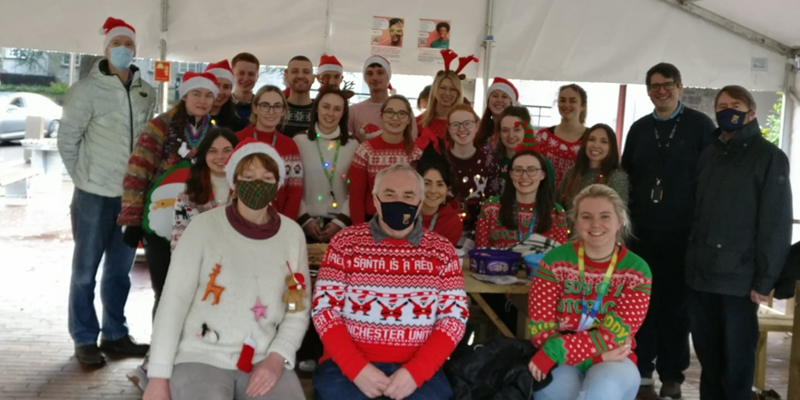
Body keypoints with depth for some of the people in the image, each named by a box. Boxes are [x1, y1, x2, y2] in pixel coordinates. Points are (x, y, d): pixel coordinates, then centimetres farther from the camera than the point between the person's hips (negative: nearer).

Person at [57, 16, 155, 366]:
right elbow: (67, 139, -4)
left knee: (120, 270, 14)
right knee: (86, 270, 5)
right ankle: (85, 340, 15)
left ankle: (115, 334, 26)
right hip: (95, 193, -4)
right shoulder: (87, 89, -8)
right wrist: (82, 177, -1)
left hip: (133, 193, 5)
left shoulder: (147, 93, 6)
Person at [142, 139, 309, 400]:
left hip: (264, 361, 3)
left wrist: (277, 358, -8)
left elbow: (299, 309, 7)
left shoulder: (292, 234, 4)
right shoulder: (204, 227, -4)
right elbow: (174, 301, -5)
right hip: (201, 357, -3)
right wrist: (159, 377, -8)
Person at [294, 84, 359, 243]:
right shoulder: (299, 142, 1)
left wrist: (341, 221, -6)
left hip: (341, 223, 1)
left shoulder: (353, 146, 4)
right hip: (307, 222, -1)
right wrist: (304, 218, -7)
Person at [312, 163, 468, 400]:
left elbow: (455, 316, 1)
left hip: (418, 367, 1)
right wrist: (356, 367, -15)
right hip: (348, 363, 0)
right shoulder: (345, 243, 3)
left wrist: (415, 371, -14)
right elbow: (324, 308, -1)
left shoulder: (441, 250, 6)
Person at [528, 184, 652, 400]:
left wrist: (555, 351, -24)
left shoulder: (636, 271, -3)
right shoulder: (554, 262, -4)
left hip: (612, 362, 1)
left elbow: (614, 334, -12)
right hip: (560, 363, 0)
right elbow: (541, 329, -8)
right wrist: (597, 353, -19)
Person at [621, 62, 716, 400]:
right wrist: (626, 216, 7)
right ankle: (642, 372, 14)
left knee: (676, 302, 6)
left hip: (683, 231, -3)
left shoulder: (700, 125, -1)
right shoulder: (639, 129, 11)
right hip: (642, 229, 3)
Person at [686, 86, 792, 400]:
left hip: (739, 278, -5)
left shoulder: (769, 157, -4)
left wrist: (765, 279, -13)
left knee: (736, 356, 4)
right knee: (706, 353, 13)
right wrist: (691, 258, 7)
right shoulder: (709, 155, 14)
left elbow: (776, 223, -9)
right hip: (700, 274, 5)